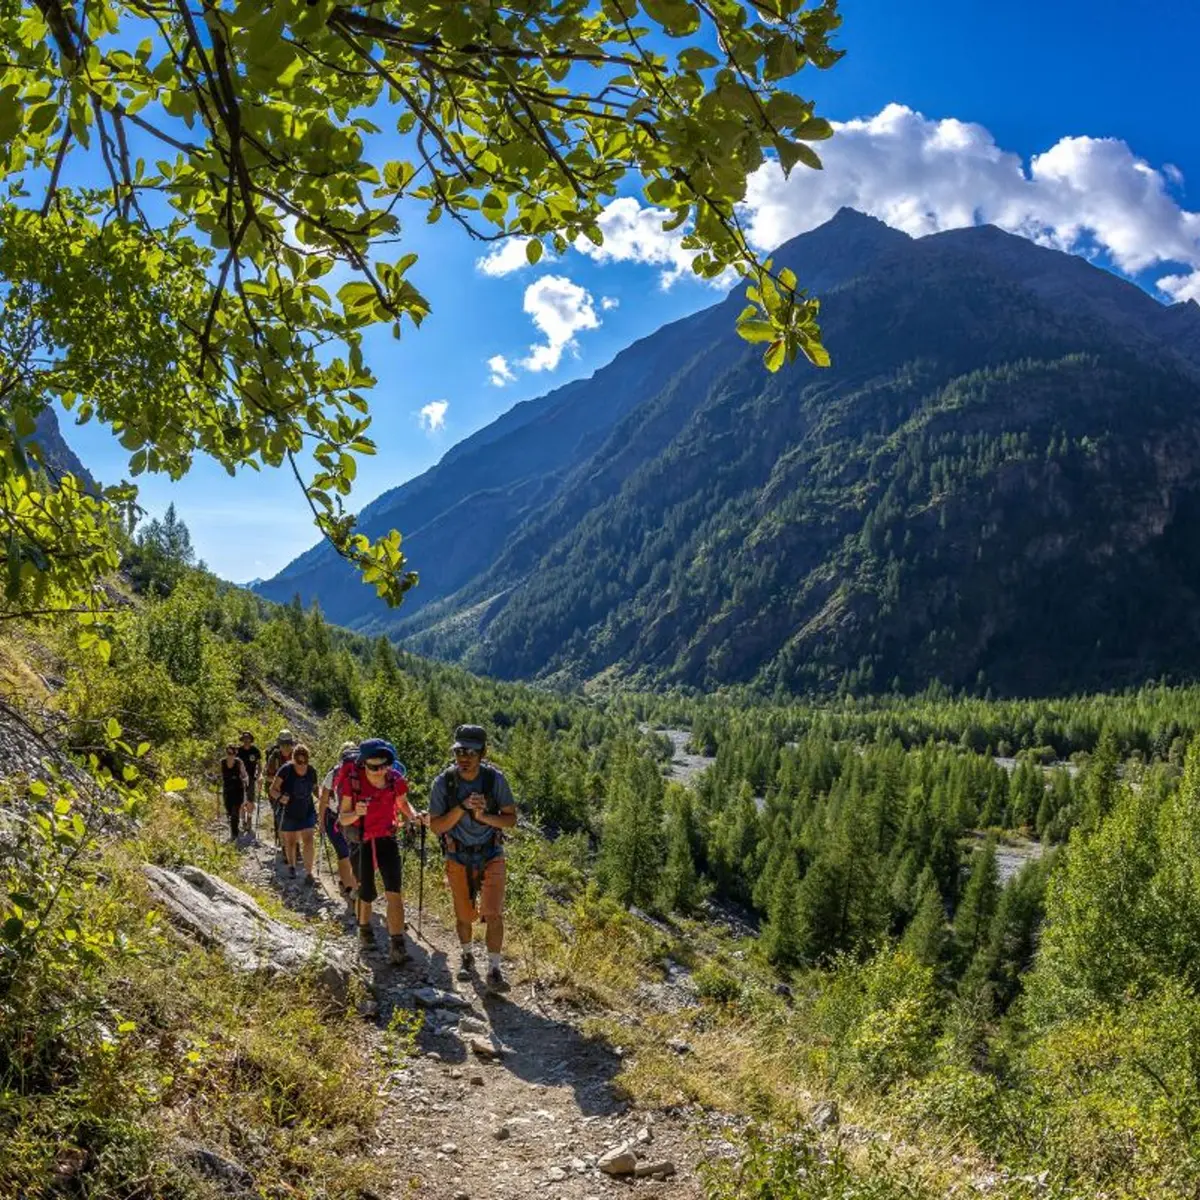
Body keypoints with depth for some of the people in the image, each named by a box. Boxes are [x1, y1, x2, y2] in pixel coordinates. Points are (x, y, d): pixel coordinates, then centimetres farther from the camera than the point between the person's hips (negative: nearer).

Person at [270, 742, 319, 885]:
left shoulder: (312, 771, -7)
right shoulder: (286, 770, -18)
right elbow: (273, 789, -14)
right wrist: (280, 797, -34)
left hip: (307, 811, 1)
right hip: (289, 812, -1)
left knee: (308, 841, -11)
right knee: (290, 842, 14)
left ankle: (308, 873, -9)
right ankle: (291, 866, 40)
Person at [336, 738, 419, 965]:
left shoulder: (396, 780, -12)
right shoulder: (353, 781, -19)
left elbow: (403, 803, 9)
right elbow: (343, 818, -15)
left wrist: (413, 816, -12)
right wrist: (356, 813, -37)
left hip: (387, 840, 1)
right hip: (361, 842, -1)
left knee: (394, 891, -10)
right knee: (366, 894, 7)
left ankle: (398, 946, -10)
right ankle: (364, 930, 37)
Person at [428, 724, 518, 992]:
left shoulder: (495, 779, -14)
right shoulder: (443, 783, -14)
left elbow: (511, 819, -7)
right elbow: (436, 826, -14)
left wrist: (484, 816, -24)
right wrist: (462, 807, -28)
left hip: (491, 856, -1)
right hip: (458, 858, 1)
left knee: (493, 913, -11)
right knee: (464, 915, 14)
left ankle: (494, 970, 0)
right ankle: (466, 956, 40)